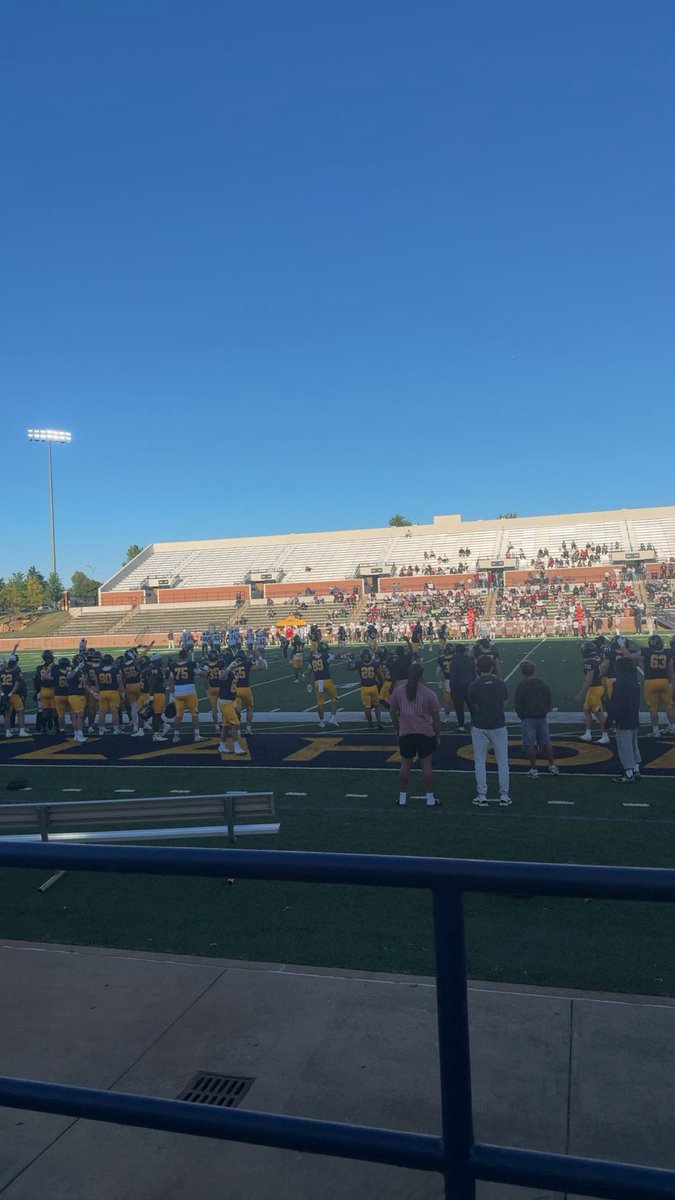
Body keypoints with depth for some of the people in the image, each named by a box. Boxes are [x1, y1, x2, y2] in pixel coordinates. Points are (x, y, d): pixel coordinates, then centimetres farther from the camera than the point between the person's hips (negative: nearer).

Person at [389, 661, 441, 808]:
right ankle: (430, 799, 14)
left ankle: (402, 797, 21)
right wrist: (438, 735, 8)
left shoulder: (398, 689, -5)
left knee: (405, 764, 13)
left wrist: (397, 729, 17)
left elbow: (393, 711, 4)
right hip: (425, 734, -2)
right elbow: (436, 717, -4)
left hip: (405, 733, 2)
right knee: (426, 764, 7)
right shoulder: (429, 694, -11)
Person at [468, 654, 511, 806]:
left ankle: (482, 795, 9)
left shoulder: (473, 686, -10)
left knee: (480, 761, 8)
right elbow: (504, 702, 8)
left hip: (479, 727, -1)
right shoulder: (501, 684, -4)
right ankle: (504, 795, 11)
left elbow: (473, 705, -2)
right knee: (502, 761, 10)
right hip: (498, 725, 1)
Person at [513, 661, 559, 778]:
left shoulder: (521, 686, -12)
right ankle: (552, 766, 17)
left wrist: (522, 716, 5)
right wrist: (545, 712, 16)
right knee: (546, 742, 12)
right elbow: (549, 700, 8)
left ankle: (533, 769, 1)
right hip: (542, 717, 5)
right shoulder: (542, 684, 2)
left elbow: (517, 705, -10)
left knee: (530, 744, 0)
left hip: (528, 719, -5)